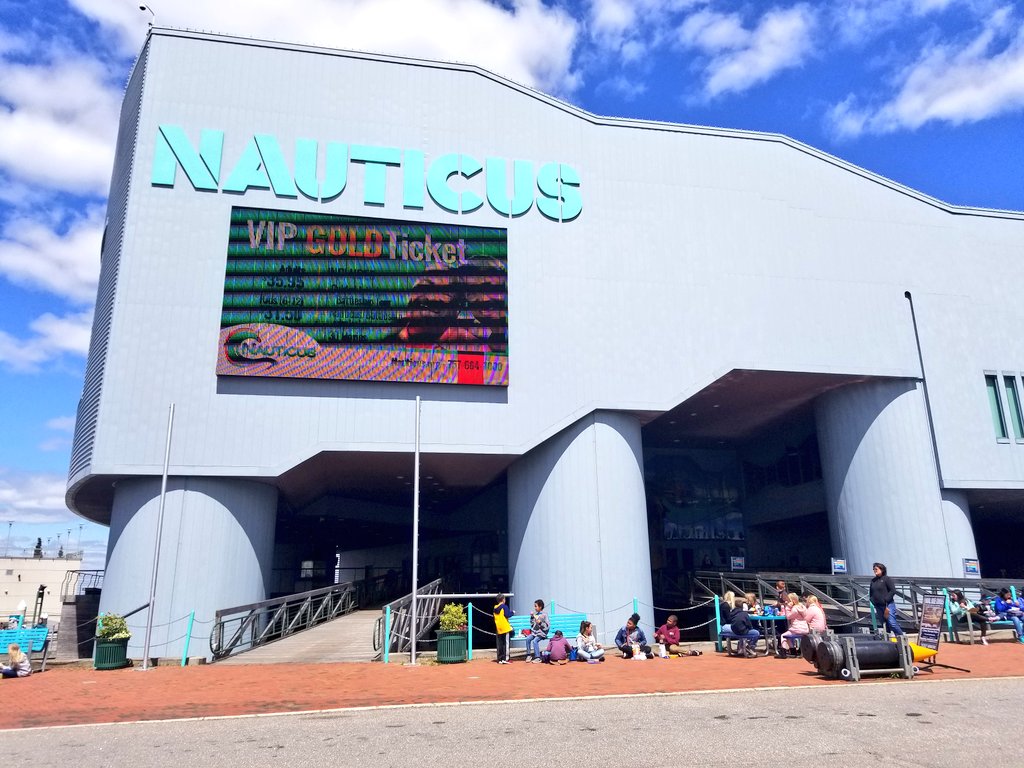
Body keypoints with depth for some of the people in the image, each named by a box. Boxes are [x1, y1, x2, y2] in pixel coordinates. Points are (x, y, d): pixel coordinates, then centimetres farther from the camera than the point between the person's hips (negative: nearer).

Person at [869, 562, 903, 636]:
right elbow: (871, 593, 19)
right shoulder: (873, 581, 15)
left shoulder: (886, 579, -3)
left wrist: (886, 600, -15)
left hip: (888, 605, -6)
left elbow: (893, 590, -10)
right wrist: (872, 601, 3)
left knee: (892, 623, -12)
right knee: (884, 624, 6)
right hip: (878, 606, 6)